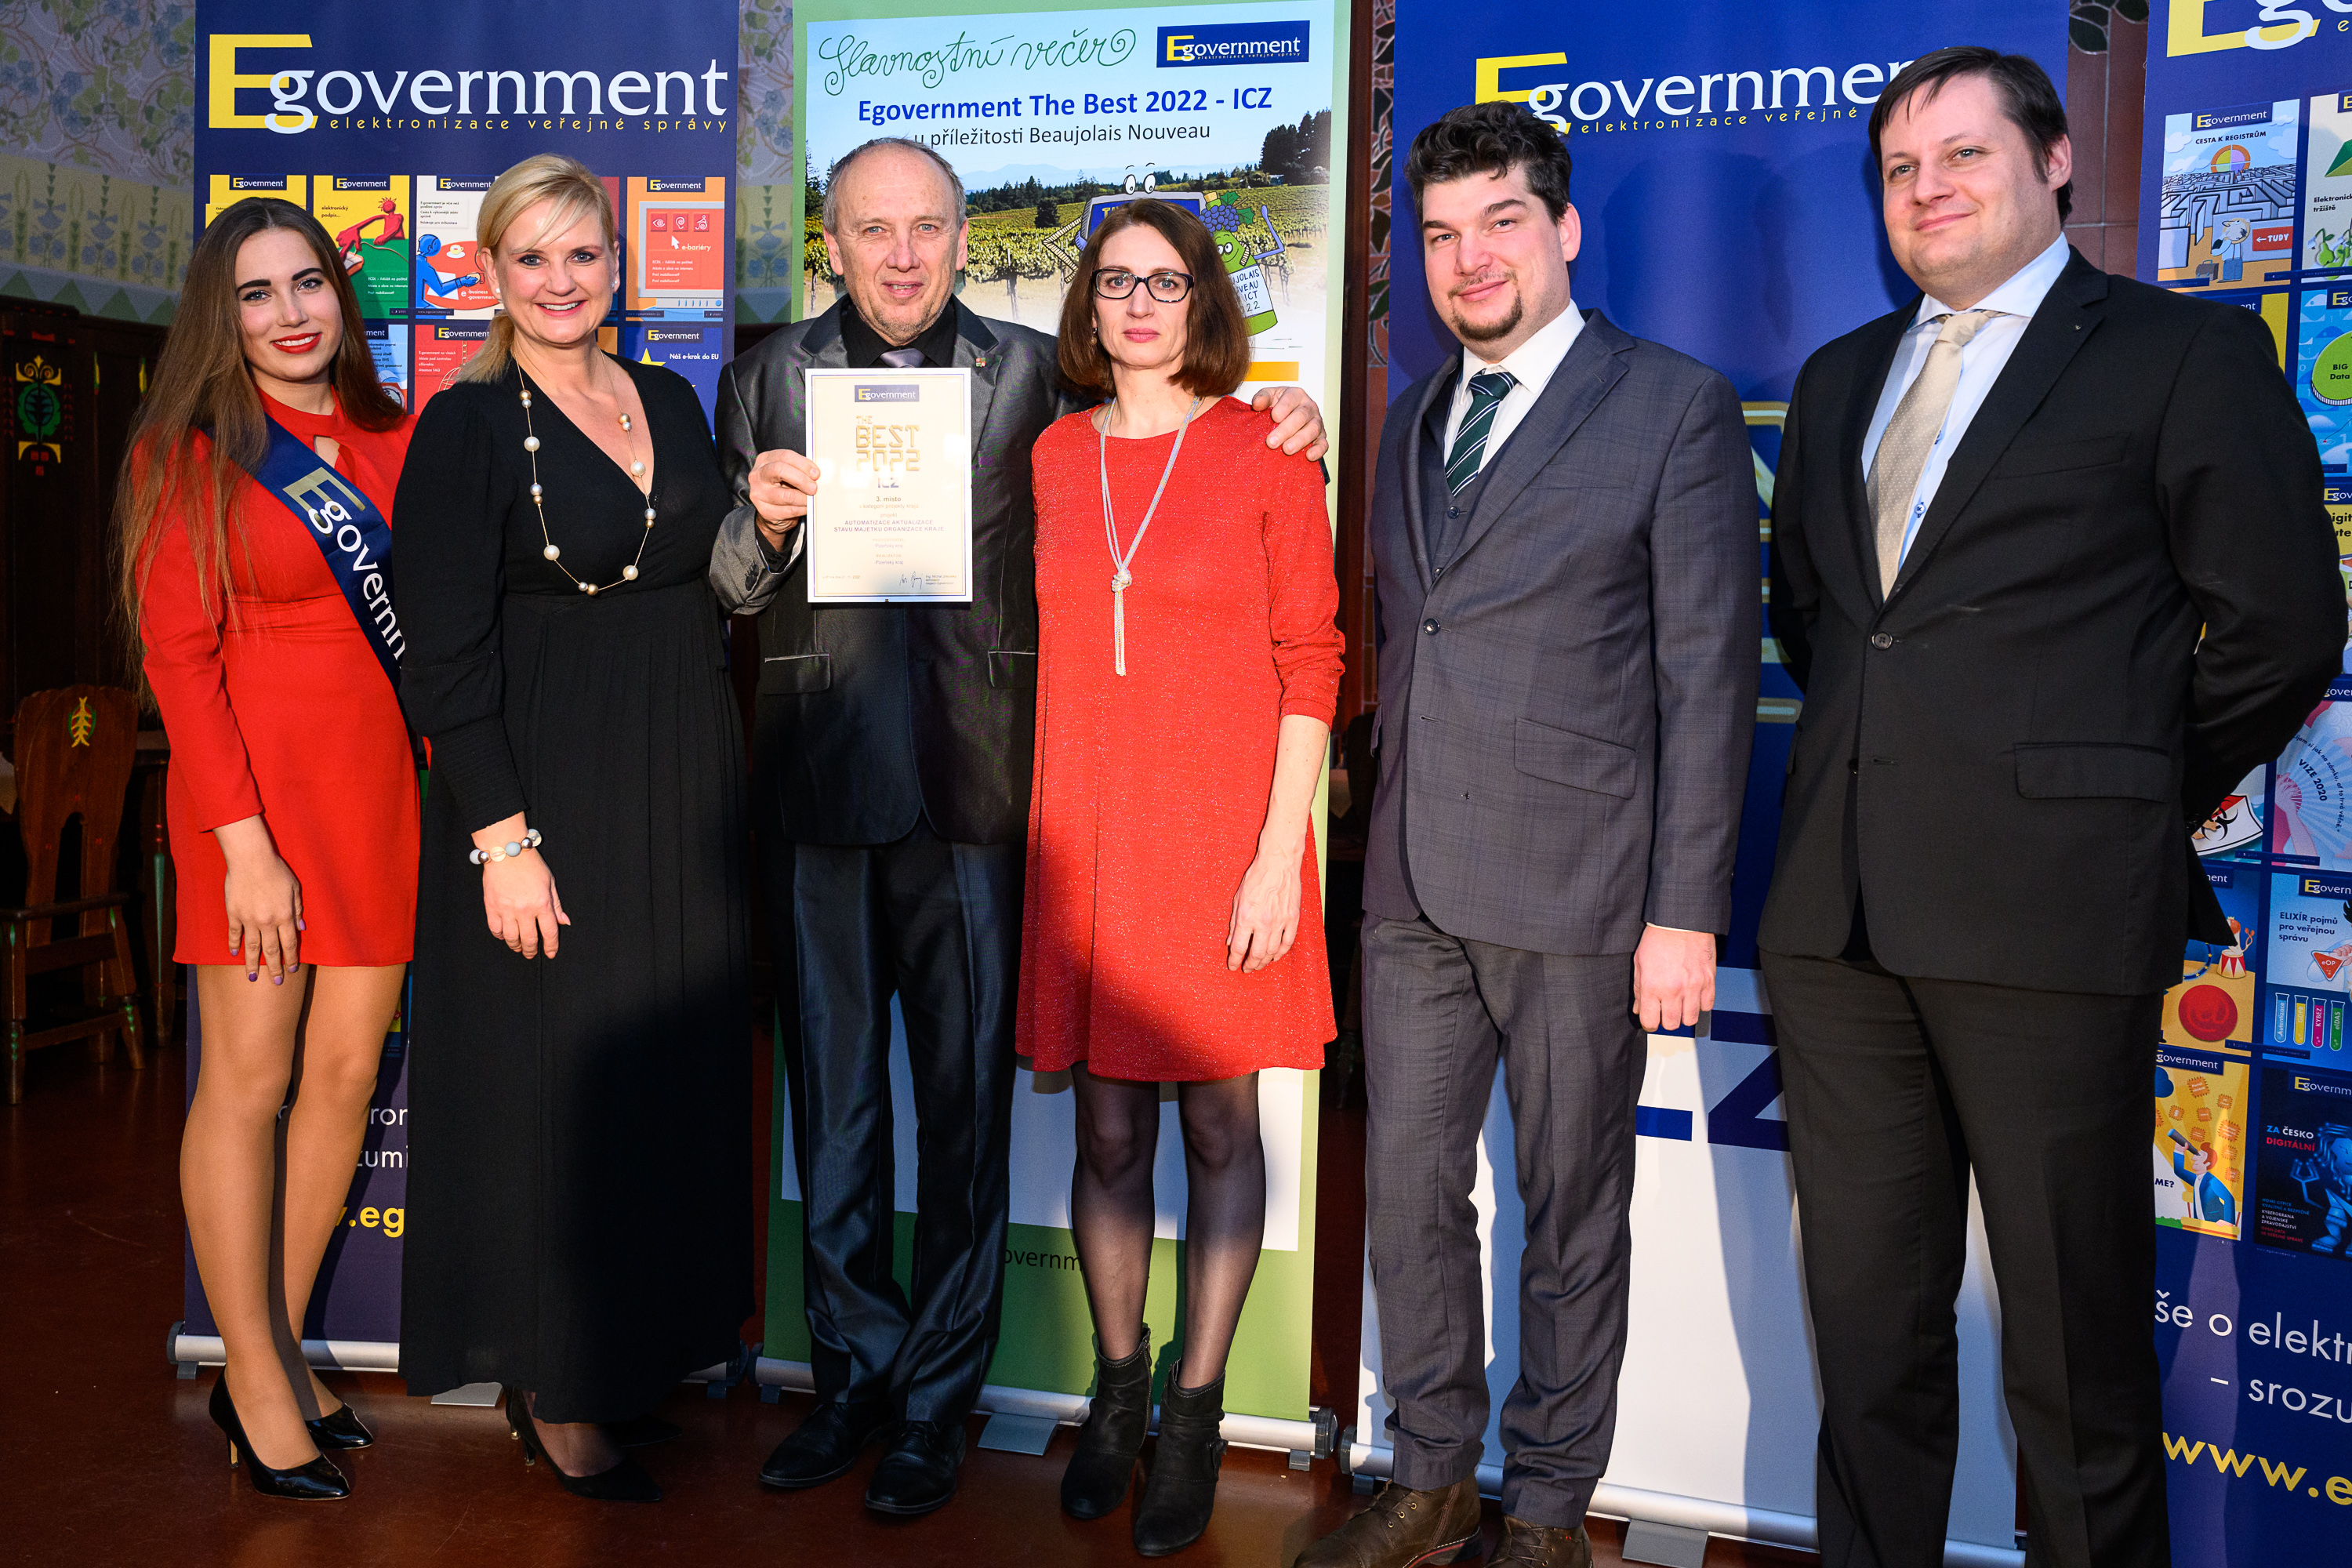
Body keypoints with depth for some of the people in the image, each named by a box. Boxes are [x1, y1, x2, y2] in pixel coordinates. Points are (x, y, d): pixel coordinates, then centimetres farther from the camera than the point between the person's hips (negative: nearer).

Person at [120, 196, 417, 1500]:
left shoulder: (398, 440, 9)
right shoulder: (190, 451, -2)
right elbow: (180, 657, -7)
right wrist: (244, 840, -14)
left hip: (381, 789, 4)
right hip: (256, 791, -4)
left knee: (345, 1073, 8)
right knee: (248, 1081, 1)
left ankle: (279, 1354, 22)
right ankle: (256, 1379, 14)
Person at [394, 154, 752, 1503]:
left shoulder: (673, 403, 10)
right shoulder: (467, 426, -7)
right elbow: (445, 655, -12)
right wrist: (502, 836, -17)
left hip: (684, 791, 6)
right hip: (543, 790, -6)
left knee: (674, 1076, 12)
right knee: (554, 1081, 2)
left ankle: (639, 1352, 29)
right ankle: (555, 1393, 19)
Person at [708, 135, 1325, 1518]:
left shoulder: (1034, 374, 4)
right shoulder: (770, 379, 8)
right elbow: (730, 591, 9)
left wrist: (1278, 428, -5)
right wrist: (764, 522, -12)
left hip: (974, 784, -2)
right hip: (824, 783, 2)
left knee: (968, 1098, 6)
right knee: (833, 1093, 12)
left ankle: (939, 1399, 22)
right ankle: (855, 1375, 30)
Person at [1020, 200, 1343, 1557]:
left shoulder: (1265, 451, -2)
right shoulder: (1055, 455, 9)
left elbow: (1310, 662, -4)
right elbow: (1041, 648, 12)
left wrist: (1281, 852, -11)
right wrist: (1037, 834, 5)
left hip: (1221, 833, -3)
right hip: (1085, 833, 3)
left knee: (1218, 1124, 6)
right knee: (1108, 1132, 10)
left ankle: (1197, 1412, 21)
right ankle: (1118, 1386, 28)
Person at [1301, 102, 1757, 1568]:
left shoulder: (1675, 407, -4)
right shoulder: (1414, 418, 15)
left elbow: (1708, 675, -8)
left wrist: (1686, 910, -12)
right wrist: (1382, 830, 9)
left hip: (1578, 893, -5)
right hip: (1414, 891, 6)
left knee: (1573, 1218, 8)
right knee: (1410, 1195, 12)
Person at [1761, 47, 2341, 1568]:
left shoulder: (2187, 350, 1)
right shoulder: (1841, 379, 19)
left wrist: (2137, 801, 4)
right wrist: (1884, 752, 14)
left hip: (2048, 912, -5)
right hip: (1842, 910, 5)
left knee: (2075, 1328, 5)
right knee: (1867, 1314, 13)